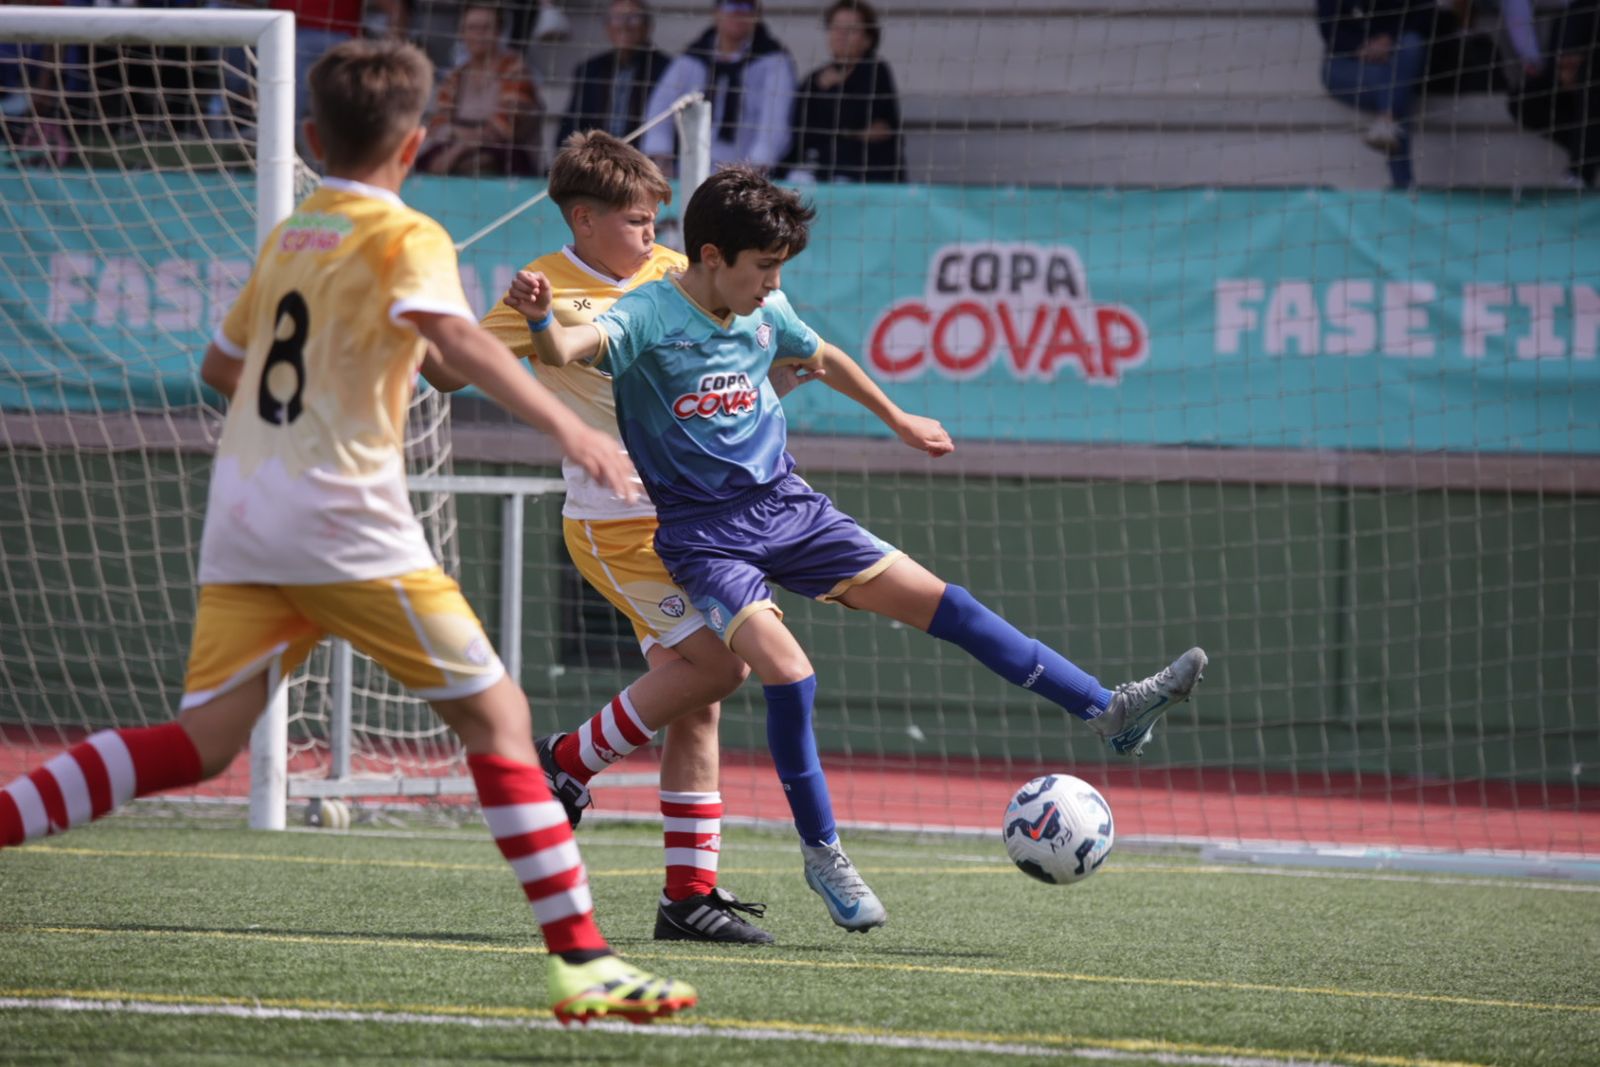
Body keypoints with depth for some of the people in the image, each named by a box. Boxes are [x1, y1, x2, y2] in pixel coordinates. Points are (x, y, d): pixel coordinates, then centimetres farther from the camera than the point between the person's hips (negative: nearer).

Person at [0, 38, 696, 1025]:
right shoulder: (406, 237, -2)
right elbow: (451, 332, -23)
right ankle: (581, 961, -7)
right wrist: (565, 425, -32)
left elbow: (221, 367, 31)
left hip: (242, 518, 7)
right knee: (496, 714, -2)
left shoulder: (286, 238, 19)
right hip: (345, 521, -7)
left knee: (200, 745, 2)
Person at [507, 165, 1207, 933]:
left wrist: (898, 421, 37)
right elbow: (566, 350, -36)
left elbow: (821, 359, 26)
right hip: (704, 532, -6)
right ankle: (821, 854, -8)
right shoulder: (650, 317, -16)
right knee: (787, 671, -26)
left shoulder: (765, 312, 4)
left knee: (940, 602, -1)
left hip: (788, 507, 6)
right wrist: (541, 319, -59)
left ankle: (1108, 710, 2)